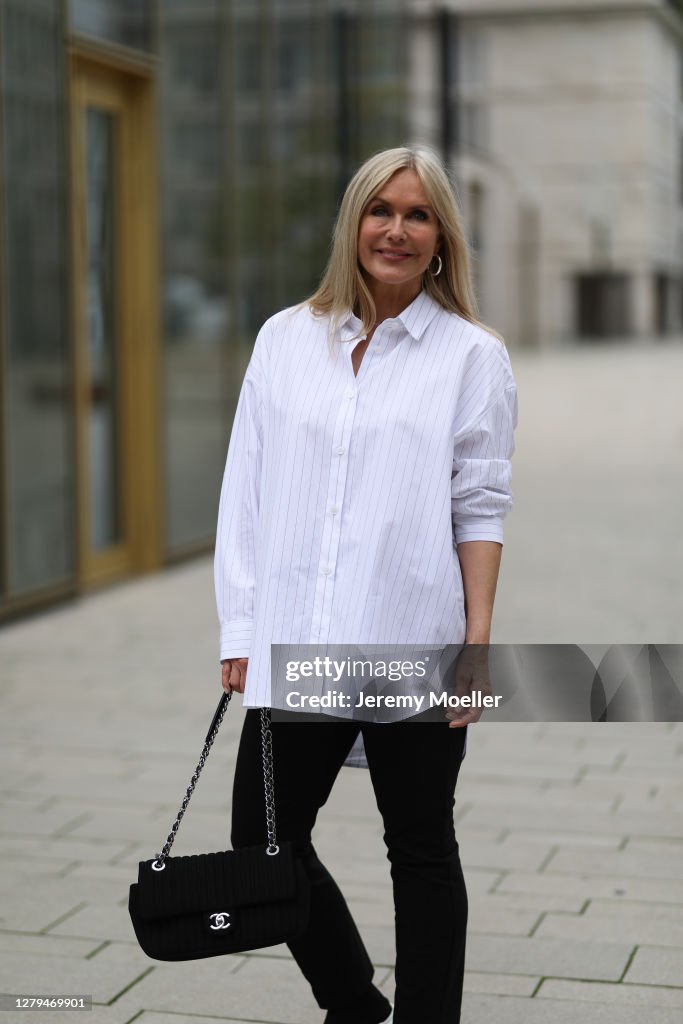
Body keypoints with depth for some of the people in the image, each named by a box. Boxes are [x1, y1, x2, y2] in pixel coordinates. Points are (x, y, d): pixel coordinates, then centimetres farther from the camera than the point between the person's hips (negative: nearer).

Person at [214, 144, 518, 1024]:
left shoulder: (473, 357, 2)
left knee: (421, 851, 9)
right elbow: (246, 495, 7)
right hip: (296, 651, 3)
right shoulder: (284, 340, 8)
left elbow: (479, 511, 0)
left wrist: (479, 641, -8)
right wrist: (240, 630, 2)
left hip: (412, 652, -3)